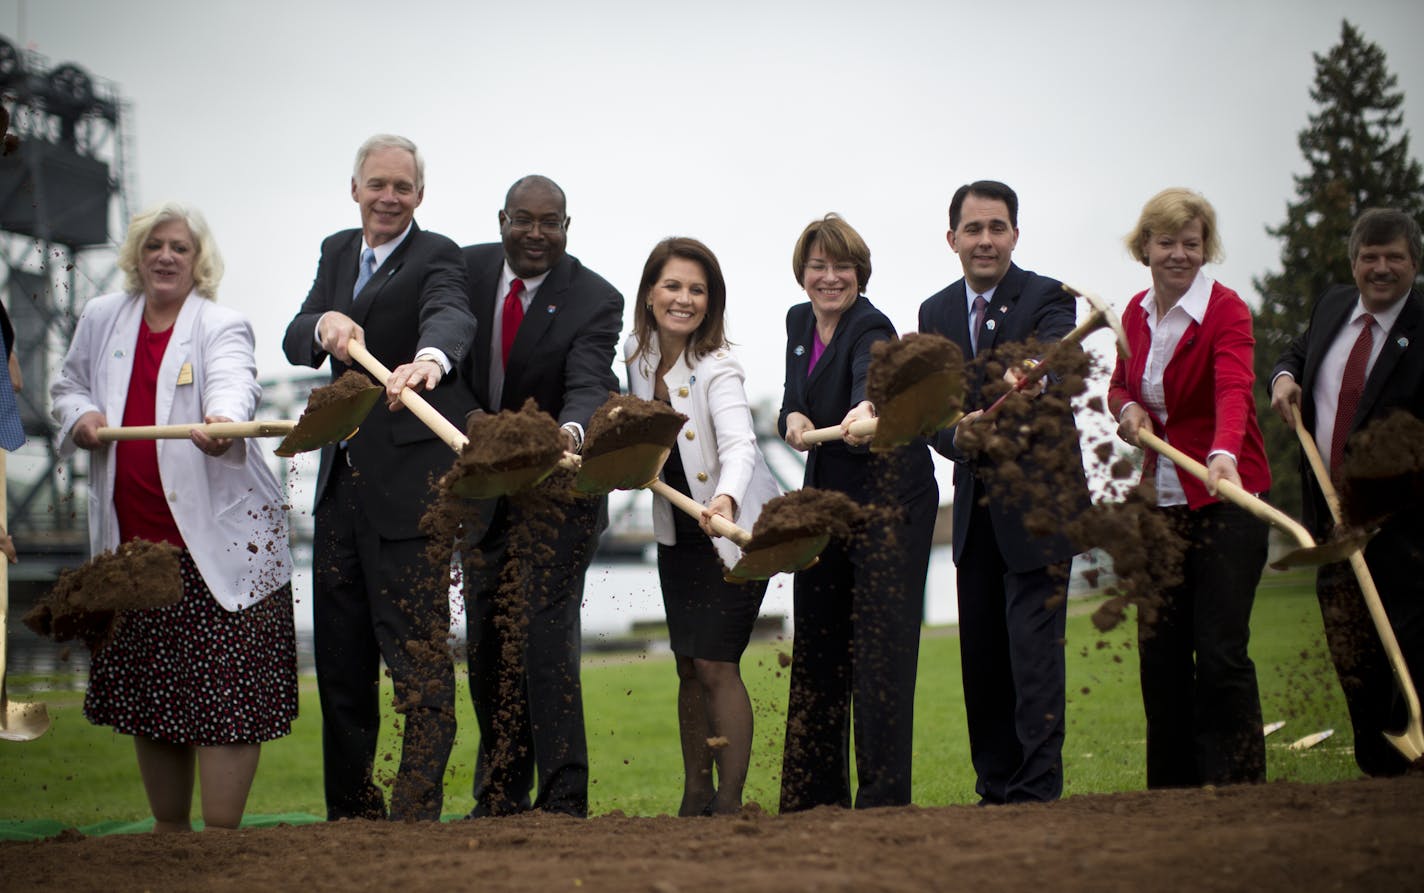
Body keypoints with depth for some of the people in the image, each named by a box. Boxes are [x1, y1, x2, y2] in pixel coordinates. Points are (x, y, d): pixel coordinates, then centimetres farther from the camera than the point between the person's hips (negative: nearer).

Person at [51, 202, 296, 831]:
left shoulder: (222, 326, -3)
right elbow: (67, 386, 25)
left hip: (219, 539, -5)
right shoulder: (101, 319, 11)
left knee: (222, 689, -8)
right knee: (148, 686, 12)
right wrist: (80, 415, 1)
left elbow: (233, 382, -25)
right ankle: (168, 832, 26)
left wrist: (223, 420, -48)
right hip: (132, 539, 5)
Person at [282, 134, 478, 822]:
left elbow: (450, 315, -28)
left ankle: (416, 812, -2)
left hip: (408, 480, -7)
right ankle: (350, 808, 26)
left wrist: (430, 359, -51)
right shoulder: (337, 252, 15)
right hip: (340, 480, 7)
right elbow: (295, 342, 3)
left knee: (418, 652, -7)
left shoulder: (435, 257, -5)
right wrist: (325, 324, -21)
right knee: (340, 655, 14)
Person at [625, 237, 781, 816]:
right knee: (688, 666, 10)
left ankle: (730, 801, -3)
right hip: (677, 530, 6)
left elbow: (739, 444, -40)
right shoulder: (639, 354, -3)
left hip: (734, 529, -6)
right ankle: (695, 795, 20)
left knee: (716, 664, -11)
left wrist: (725, 500, -57)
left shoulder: (717, 369, -23)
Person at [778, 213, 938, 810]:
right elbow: (793, 399, 8)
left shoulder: (871, 328, -16)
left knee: (881, 646, -10)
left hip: (890, 496, -8)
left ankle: (884, 799, -7)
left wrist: (865, 410, -61)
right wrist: (793, 417, -16)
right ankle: (815, 798, 17)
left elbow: (872, 375, -38)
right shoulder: (799, 322, 7)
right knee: (816, 649, 9)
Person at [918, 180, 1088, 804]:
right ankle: (995, 789, 19)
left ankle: (1037, 790, -5)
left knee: (1033, 648, -10)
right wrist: (960, 435, -20)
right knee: (981, 654, 9)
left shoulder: (1048, 299, -8)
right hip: (976, 508, 6)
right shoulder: (935, 313, 9)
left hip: (1039, 501, -6)